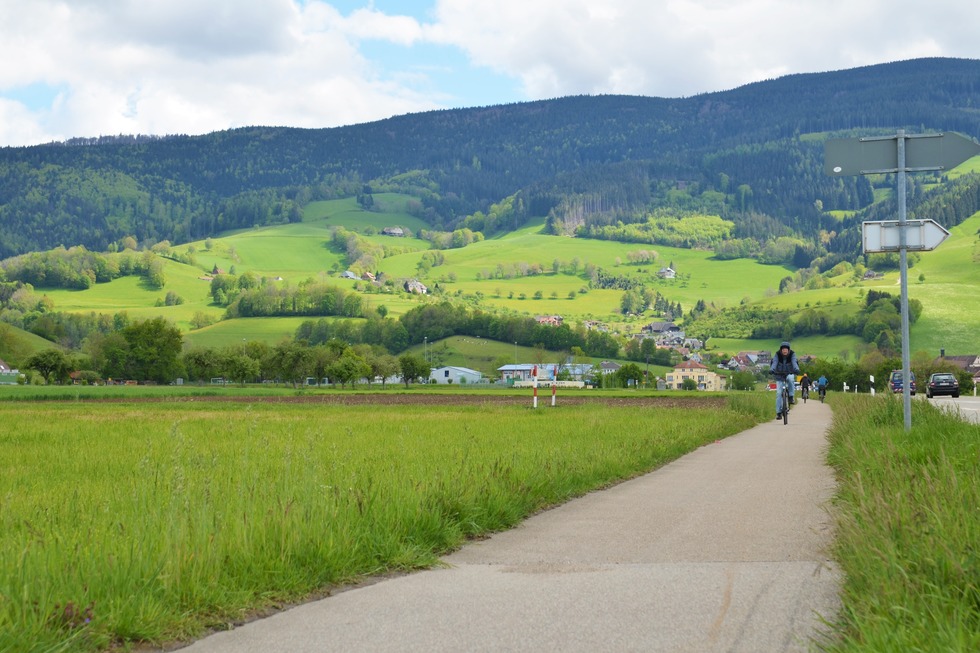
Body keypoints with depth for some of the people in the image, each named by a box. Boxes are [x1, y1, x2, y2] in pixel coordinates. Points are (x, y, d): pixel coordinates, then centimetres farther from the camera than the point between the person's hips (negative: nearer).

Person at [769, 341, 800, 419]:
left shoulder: (792, 354, -13)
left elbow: (794, 362, -29)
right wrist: (771, 369, -49)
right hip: (779, 375, 0)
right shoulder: (777, 355, -13)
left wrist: (796, 369, -50)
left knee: (790, 378, -37)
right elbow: (774, 362, -28)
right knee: (779, 393, -11)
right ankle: (779, 412, -3)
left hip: (789, 374, 0)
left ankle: (791, 397, -21)